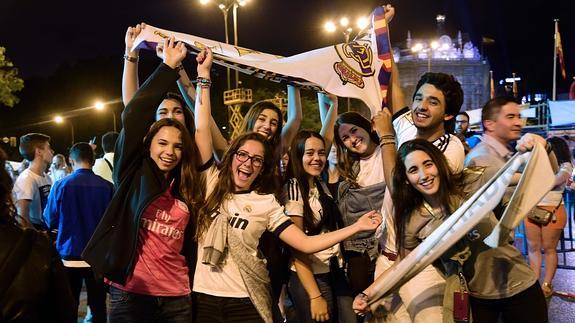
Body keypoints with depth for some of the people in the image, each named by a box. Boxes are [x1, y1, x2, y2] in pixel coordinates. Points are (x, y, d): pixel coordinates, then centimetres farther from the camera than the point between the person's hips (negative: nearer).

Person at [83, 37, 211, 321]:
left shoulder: (186, 187, 6)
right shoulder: (133, 174, -1)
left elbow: (203, 131, 6)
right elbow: (133, 115, -11)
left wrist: (203, 76, 9)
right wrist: (169, 65, -7)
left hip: (178, 298, 3)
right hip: (130, 295, -3)